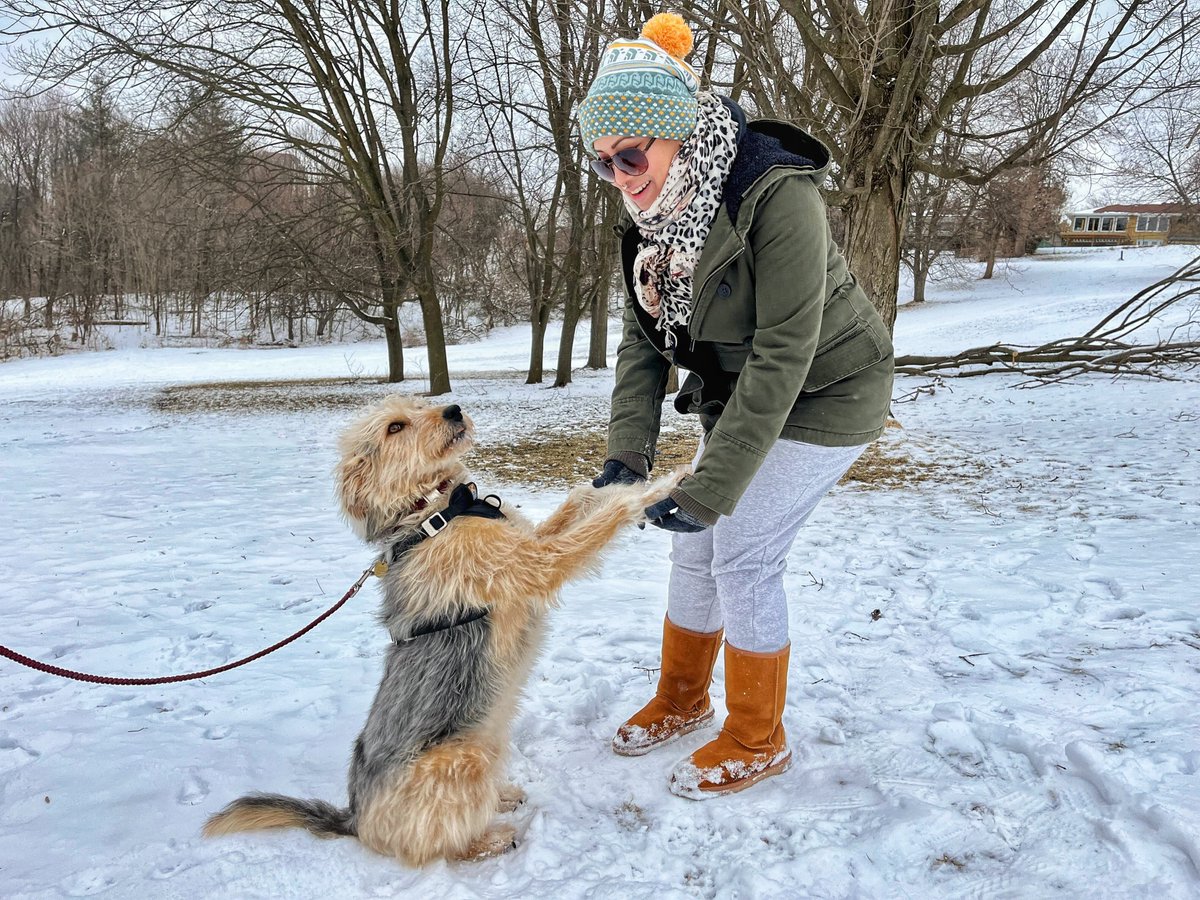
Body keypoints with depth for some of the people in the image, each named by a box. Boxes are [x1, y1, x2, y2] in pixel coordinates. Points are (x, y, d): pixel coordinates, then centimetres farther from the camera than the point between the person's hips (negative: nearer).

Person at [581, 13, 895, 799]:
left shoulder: (777, 196, -30)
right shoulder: (656, 213, -6)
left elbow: (783, 356, -32)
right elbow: (644, 339, -6)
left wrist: (710, 488, -33)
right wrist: (627, 455, -19)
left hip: (823, 395, -7)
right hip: (737, 394, 7)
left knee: (743, 557, -8)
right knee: (695, 547, 9)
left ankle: (758, 742, 14)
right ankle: (683, 702, 32)